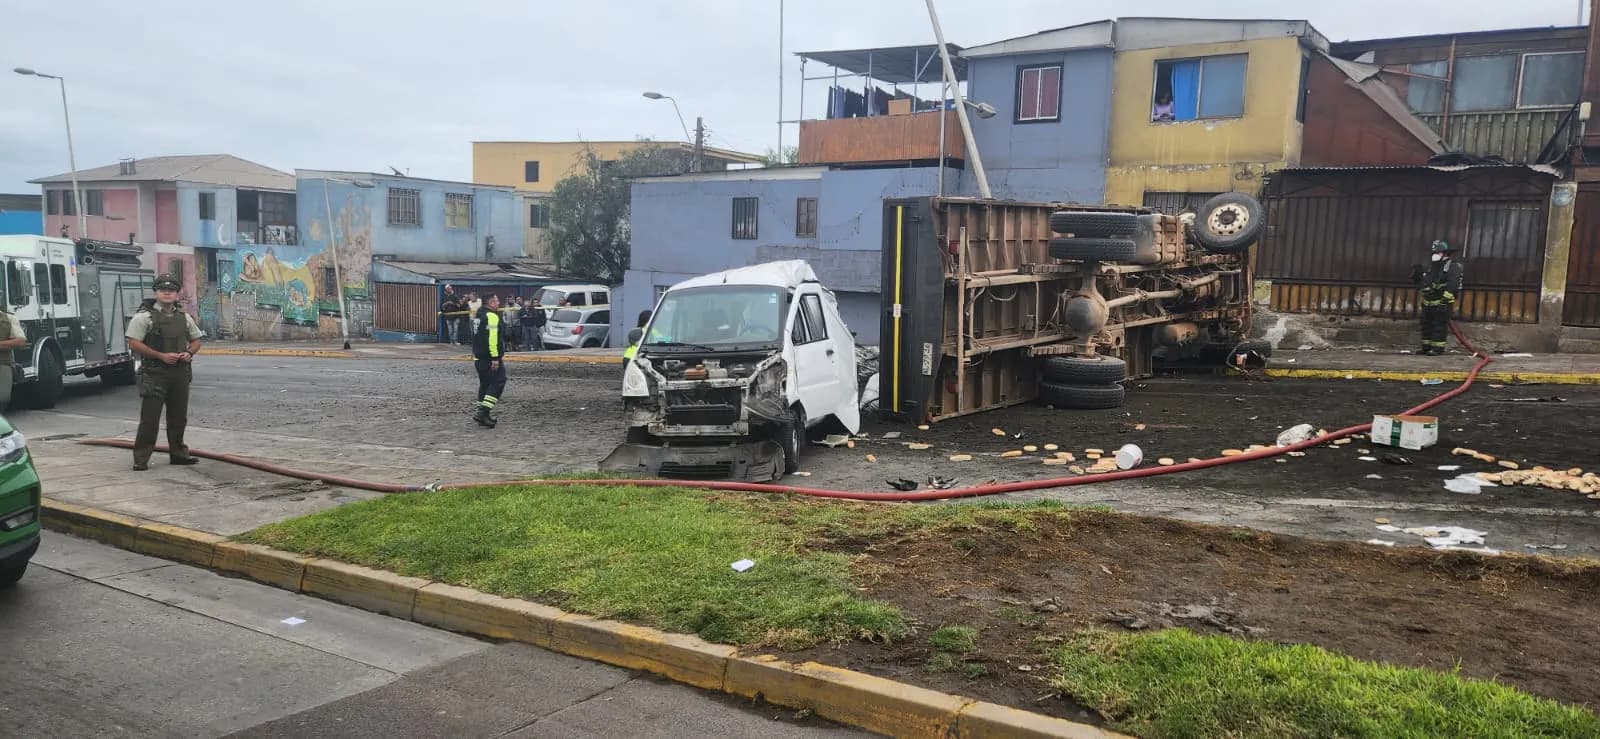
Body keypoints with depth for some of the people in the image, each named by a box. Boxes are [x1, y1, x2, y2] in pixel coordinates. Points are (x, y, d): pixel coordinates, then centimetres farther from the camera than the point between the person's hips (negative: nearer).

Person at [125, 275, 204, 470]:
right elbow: (134, 344, -11)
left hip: (180, 373, 5)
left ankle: (178, 453, 23)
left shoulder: (184, 317, 12)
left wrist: (189, 353, -1)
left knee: (178, 417, 12)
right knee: (149, 418, -6)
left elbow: (196, 340, 21)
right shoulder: (144, 316, -5)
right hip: (154, 373, -5)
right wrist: (161, 356, -17)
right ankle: (141, 459, 0)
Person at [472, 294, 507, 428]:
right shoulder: (492, 316, -16)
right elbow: (492, 338, -24)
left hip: (479, 358, 10)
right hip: (490, 358, -10)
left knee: (485, 384, 16)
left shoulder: (478, 315, 16)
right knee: (498, 382, -8)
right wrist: (495, 358, -24)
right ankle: (483, 412, -16)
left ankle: (484, 416, 19)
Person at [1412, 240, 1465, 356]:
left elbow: (1452, 285, -20)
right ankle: (1427, 347, 21)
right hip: (1428, 303, 9)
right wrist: (1417, 277, 8)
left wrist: (1445, 299, -26)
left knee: (1439, 326, -6)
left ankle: (1438, 348, -3)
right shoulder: (1433, 266, 19)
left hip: (1442, 303, -9)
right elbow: (1424, 283, 26)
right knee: (1426, 324, 13)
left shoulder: (1452, 266, -9)